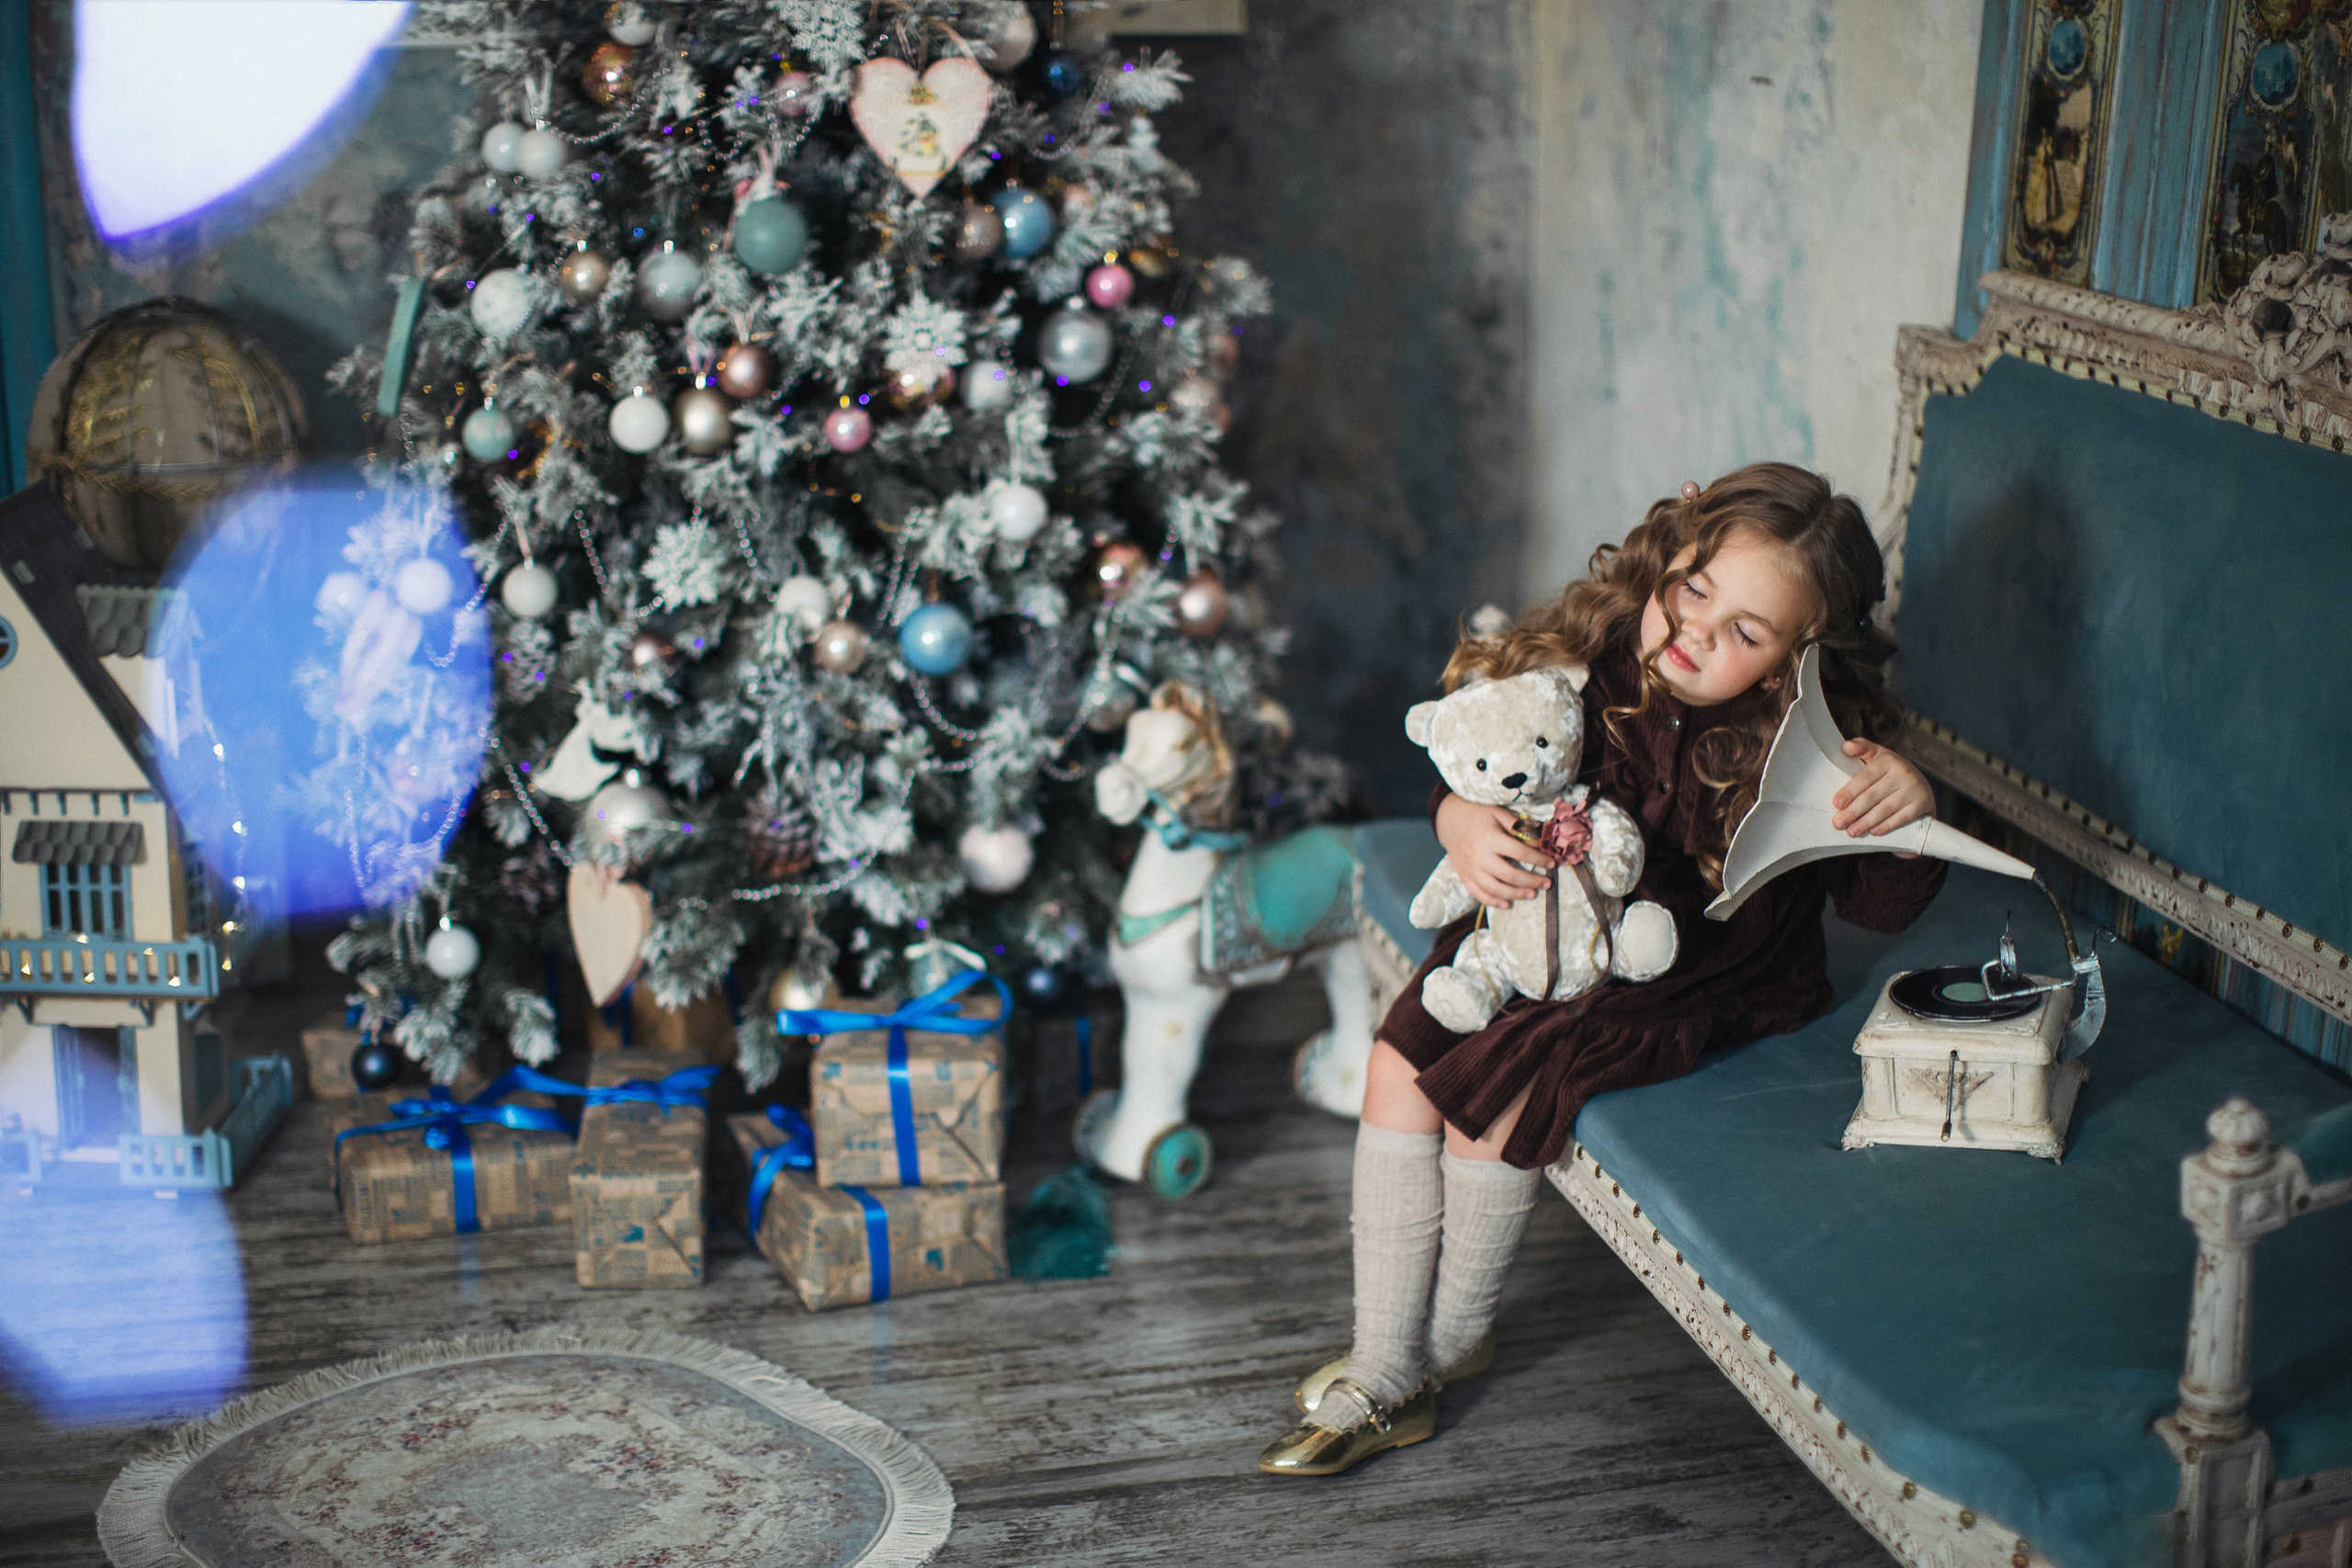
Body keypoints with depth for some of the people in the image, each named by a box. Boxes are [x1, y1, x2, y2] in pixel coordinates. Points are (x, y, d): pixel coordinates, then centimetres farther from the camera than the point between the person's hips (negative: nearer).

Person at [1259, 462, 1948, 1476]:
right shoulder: (1587, 665, -13)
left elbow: (1882, 907, -17)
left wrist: (1910, 814, -37)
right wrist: (1463, 822, -24)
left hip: (1695, 981, -5)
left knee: (1491, 1080, -22)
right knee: (1401, 1059, -12)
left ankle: (1455, 1336, 6)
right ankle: (1383, 1376, -2)